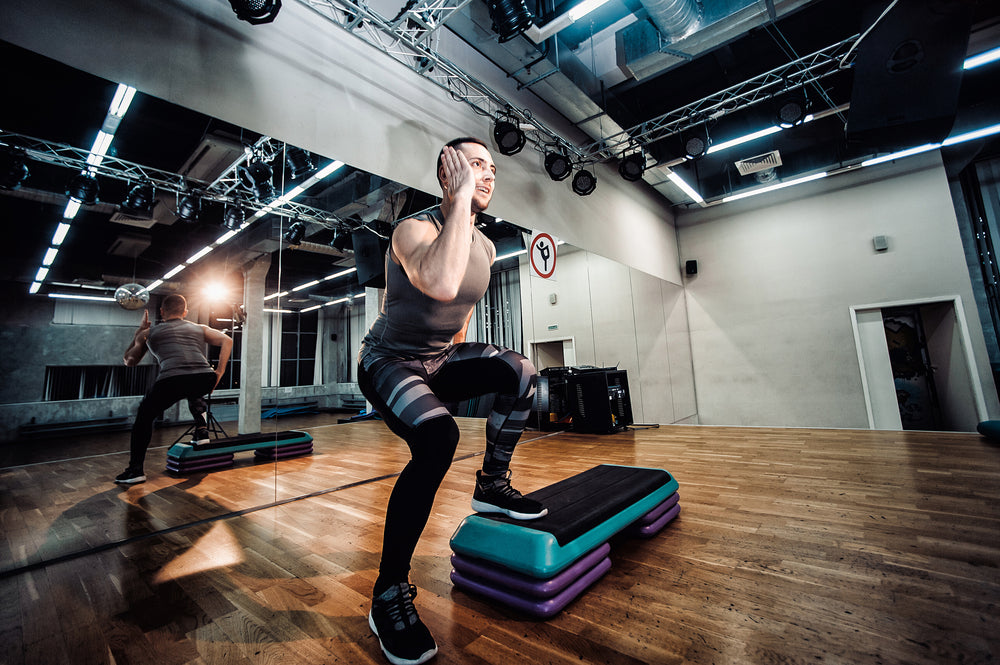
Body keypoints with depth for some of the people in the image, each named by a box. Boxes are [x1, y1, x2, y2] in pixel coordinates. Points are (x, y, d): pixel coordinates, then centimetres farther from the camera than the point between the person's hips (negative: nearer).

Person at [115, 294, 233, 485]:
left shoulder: (150, 332, 25)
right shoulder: (199, 328, 27)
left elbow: (129, 361, 37)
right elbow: (227, 340, 13)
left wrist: (140, 331, 42)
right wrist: (219, 372, 11)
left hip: (172, 380, -2)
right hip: (205, 380, 2)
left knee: (144, 417, 23)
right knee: (193, 392, 39)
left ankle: (135, 469, 20)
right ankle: (201, 429, 23)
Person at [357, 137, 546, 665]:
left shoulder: (485, 248, 4)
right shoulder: (413, 229, -20)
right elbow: (442, 285, -44)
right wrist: (462, 198, -32)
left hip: (440, 361, 7)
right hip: (388, 360, -6)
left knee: (518, 371, -14)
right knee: (438, 436, -32)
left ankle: (493, 486, 4)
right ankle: (389, 592, -12)